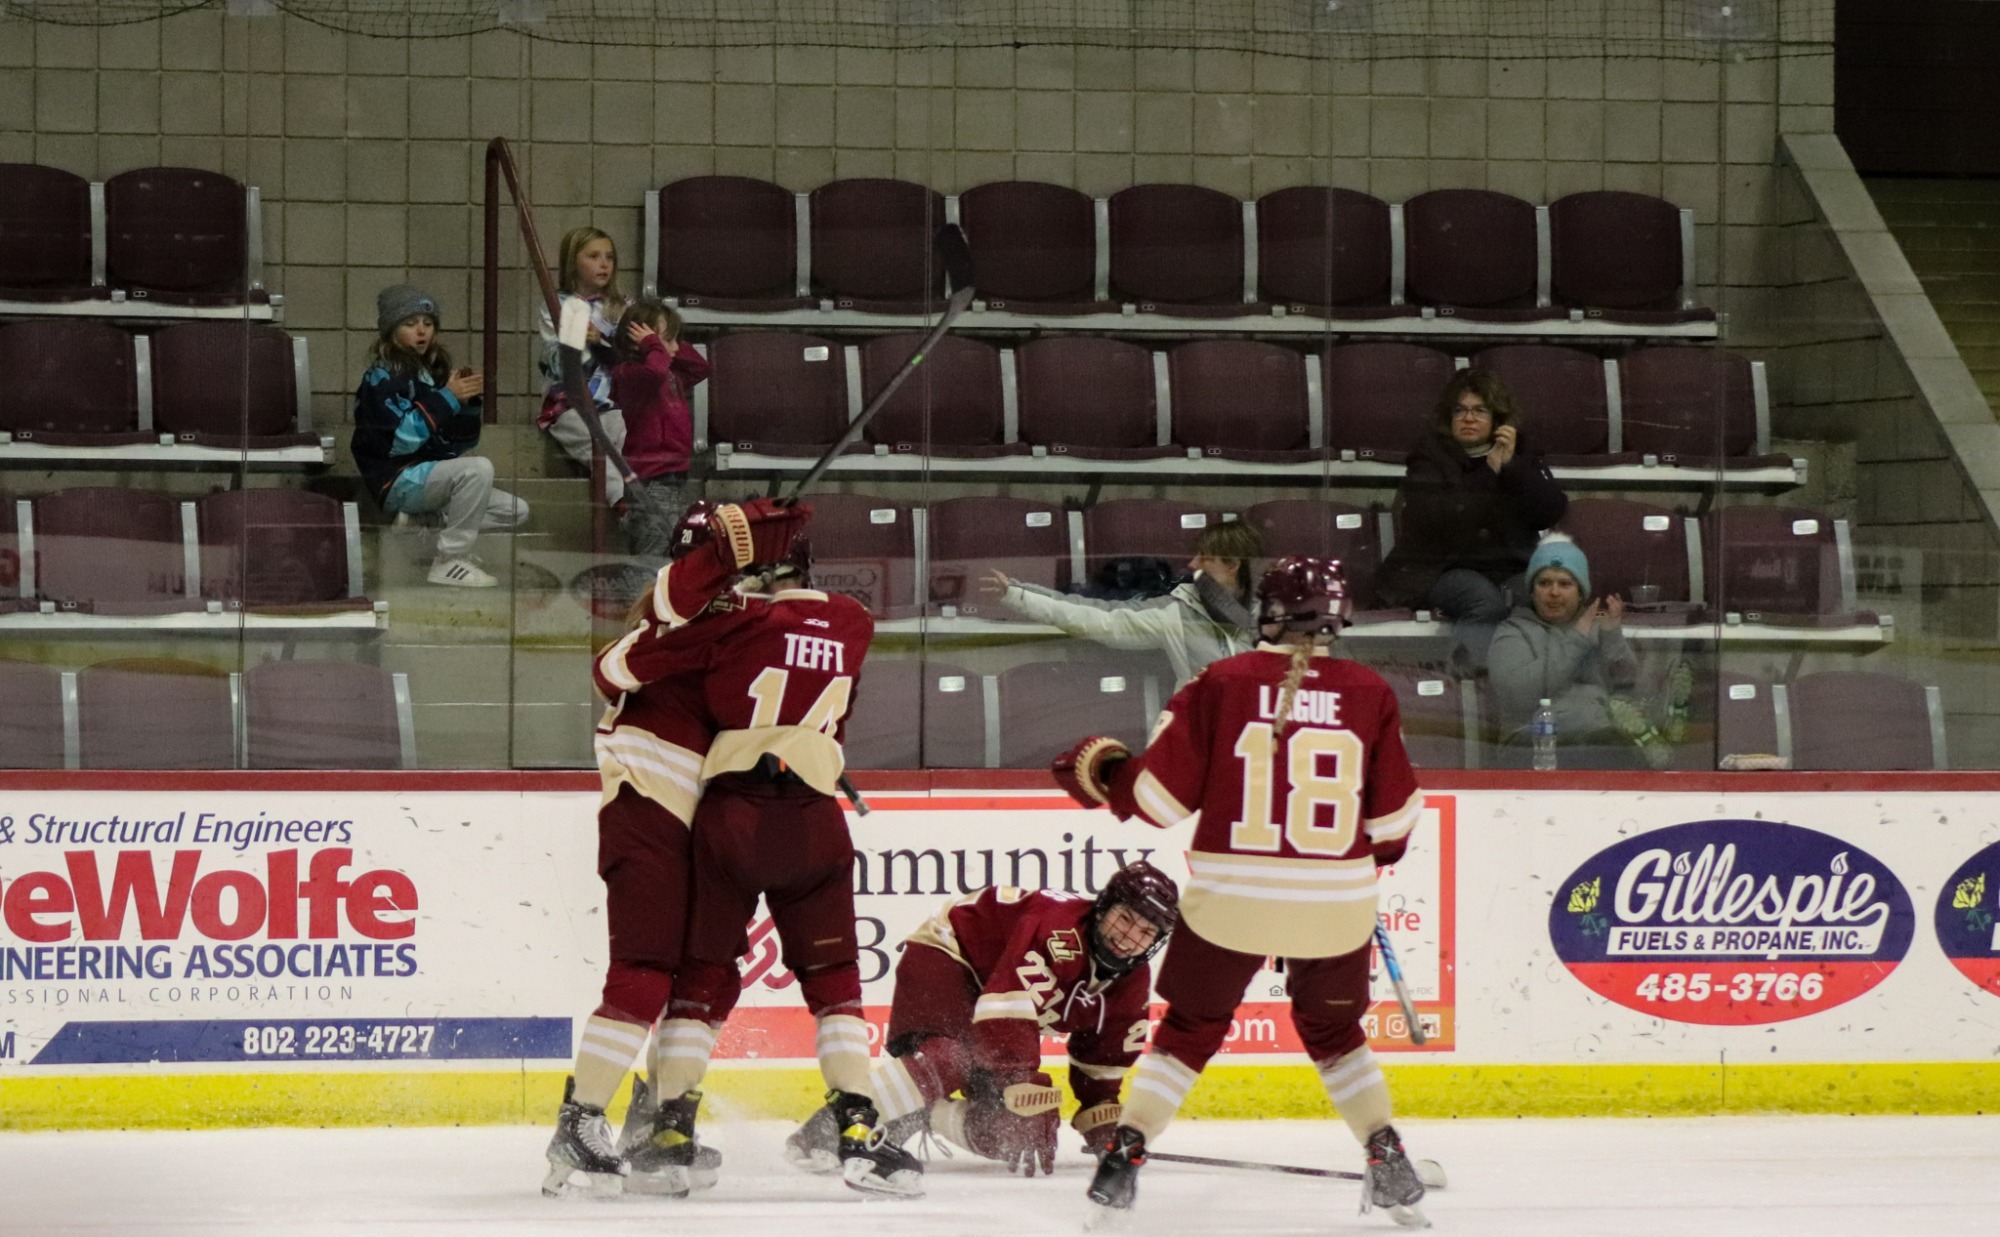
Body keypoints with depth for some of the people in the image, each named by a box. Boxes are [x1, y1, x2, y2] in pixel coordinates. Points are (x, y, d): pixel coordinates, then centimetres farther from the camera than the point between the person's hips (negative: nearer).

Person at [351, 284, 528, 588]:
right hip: (397, 481, -8)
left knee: (517, 511, 3)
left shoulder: (434, 372, 14)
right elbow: (401, 439, -21)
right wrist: (447, 398, -20)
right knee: (479, 468, -31)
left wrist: (469, 402, -5)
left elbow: (463, 442, 14)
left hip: (432, 477, 8)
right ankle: (449, 562, -24)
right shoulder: (382, 378, -8)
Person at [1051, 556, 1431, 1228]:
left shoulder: (1220, 683, -5)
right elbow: (1394, 814, 5)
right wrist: (1375, 853, 27)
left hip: (1231, 896, -1)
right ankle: (1389, 1163, 15)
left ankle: (1124, 1154, 10)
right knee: (1333, 1032, 23)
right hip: (1336, 903, 1)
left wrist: (1103, 771, 16)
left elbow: (1163, 796, -4)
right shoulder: (1370, 692, -2)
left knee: (1191, 1027, 16)